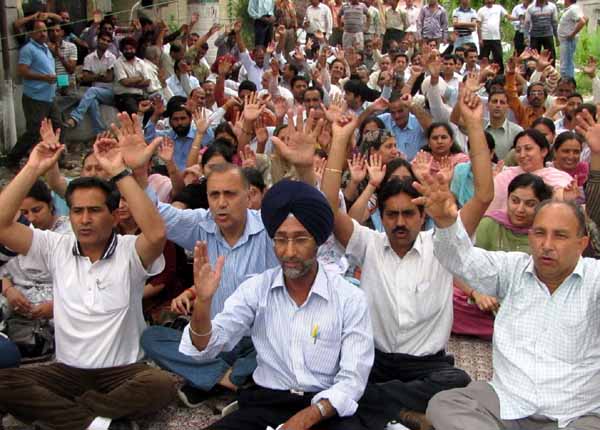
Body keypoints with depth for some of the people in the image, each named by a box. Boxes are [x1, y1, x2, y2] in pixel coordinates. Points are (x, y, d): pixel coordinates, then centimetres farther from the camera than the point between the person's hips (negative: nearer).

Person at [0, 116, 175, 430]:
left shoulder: (129, 251, -7)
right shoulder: (56, 249, 4)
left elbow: (156, 234, -31)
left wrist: (119, 172, -31)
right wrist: (33, 169, -13)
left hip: (123, 371, -2)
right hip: (67, 371, 3)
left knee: (162, 385, -34)